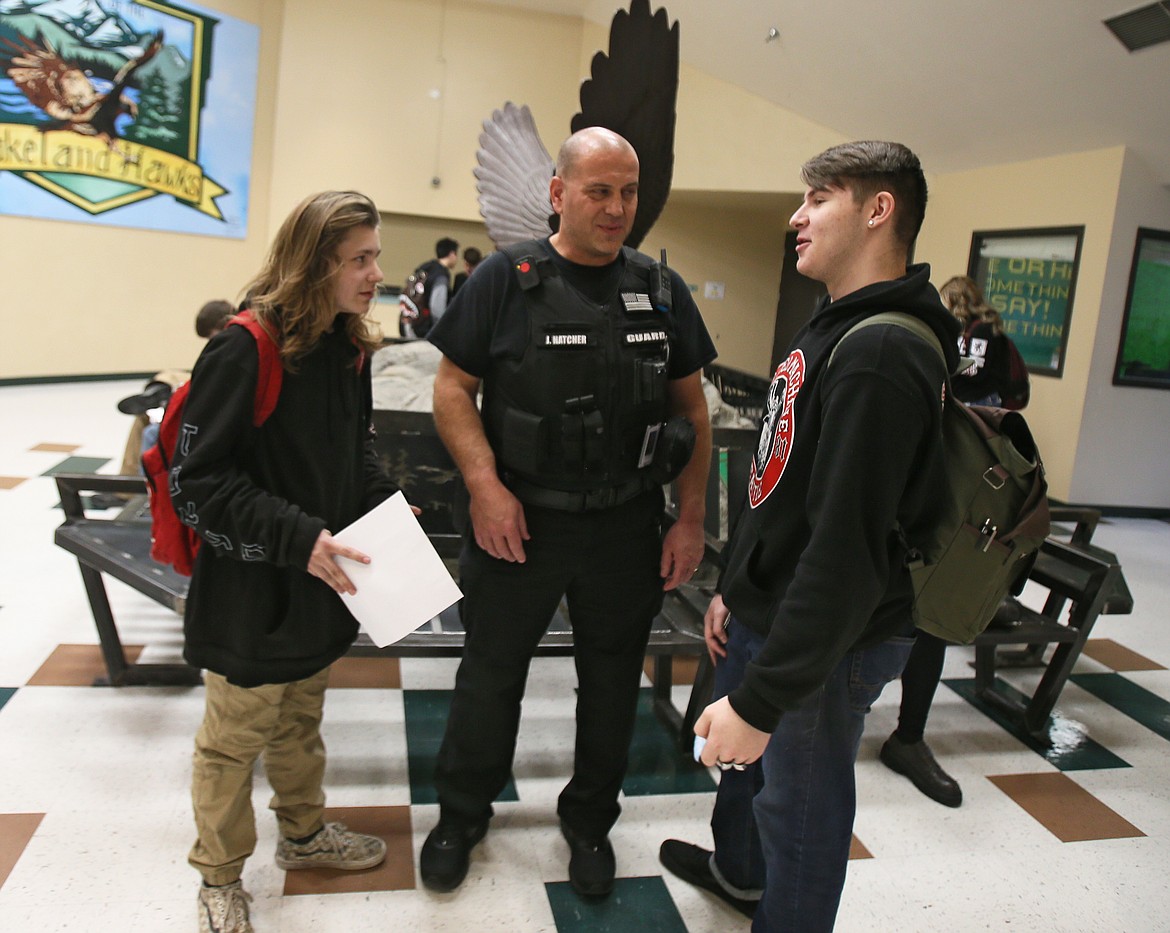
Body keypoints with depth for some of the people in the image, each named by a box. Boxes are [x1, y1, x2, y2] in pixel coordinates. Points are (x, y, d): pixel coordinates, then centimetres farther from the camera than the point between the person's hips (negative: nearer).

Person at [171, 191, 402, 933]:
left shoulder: (350, 349, 0)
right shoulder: (245, 350, -22)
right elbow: (199, 480, -21)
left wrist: (385, 505, -3)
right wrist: (296, 538, -27)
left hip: (320, 585, 7)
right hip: (250, 593, -7)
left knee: (302, 718, 26)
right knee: (235, 738, 13)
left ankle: (304, 832, 49)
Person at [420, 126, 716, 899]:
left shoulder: (663, 290, 4)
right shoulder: (507, 278, -5)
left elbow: (693, 408, 7)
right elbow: (453, 386, -4)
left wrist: (690, 520, 2)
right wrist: (485, 484, -17)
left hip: (628, 529, 3)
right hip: (519, 519, -2)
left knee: (613, 681, 16)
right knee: (490, 674, 13)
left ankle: (590, 820, 40)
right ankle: (462, 815, 38)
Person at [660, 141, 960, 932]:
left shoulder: (880, 355, -26)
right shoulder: (831, 329, 8)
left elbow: (846, 549, -31)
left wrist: (760, 700, -28)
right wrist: (734, 585, 18)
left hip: (828, 641, -10)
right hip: (766, 607, 10)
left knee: (800, 813, 9)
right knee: (744, 761, 29)